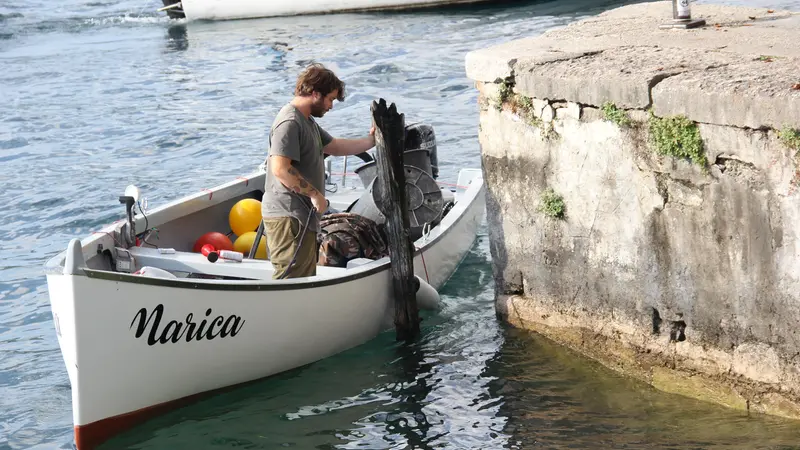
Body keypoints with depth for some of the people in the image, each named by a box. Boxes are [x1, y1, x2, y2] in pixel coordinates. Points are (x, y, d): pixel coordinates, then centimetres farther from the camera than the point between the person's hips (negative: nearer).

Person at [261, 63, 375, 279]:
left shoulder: (307, 121, 18)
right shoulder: (289, 122, -16)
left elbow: (335, 146, 28)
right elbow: (280, 169, -26)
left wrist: (371, 140, 20)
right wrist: (314, 193, -21)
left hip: (303, 217, 11)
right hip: (288, 218, -11)